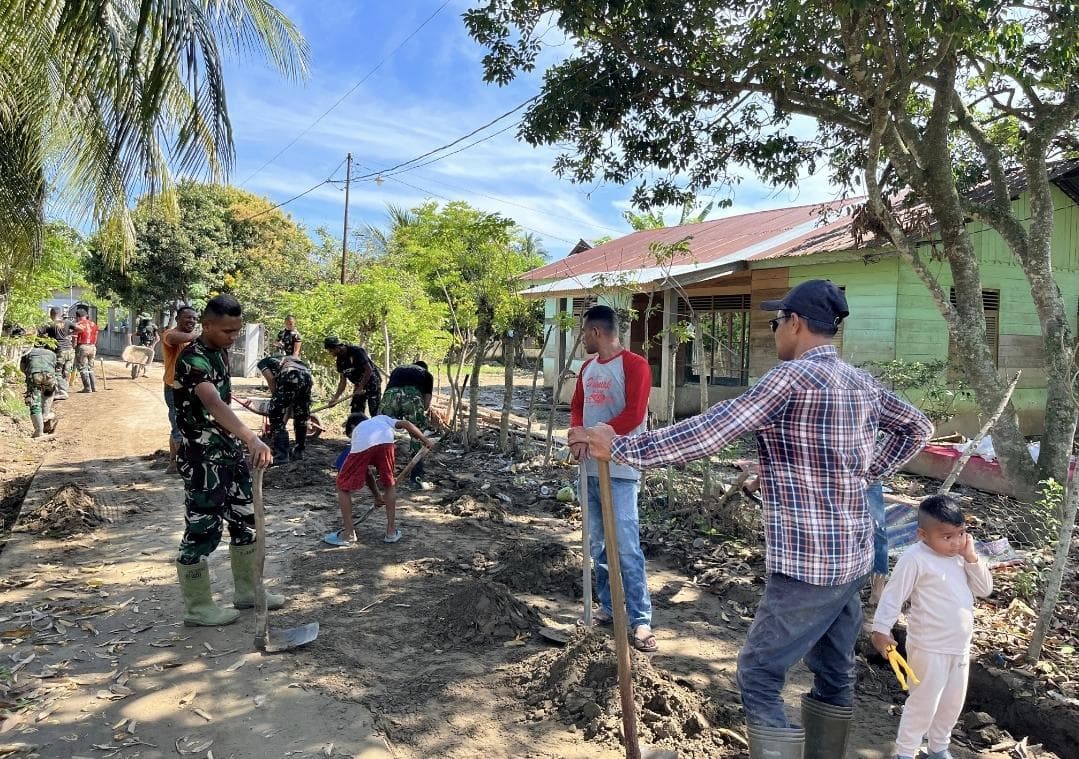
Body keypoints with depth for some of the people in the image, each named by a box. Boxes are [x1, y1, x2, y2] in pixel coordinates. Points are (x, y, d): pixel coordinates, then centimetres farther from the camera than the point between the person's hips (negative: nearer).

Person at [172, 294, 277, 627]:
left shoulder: (220, 351, 6)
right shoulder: (192, 360, -23)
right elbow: (215, 405, -41)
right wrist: (252, 439, -55)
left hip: (229, 450, 9)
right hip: (202, 458, -9)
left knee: (245, 521, 15)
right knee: (203, 529, 1)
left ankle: (247, 591, 29)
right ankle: (197, 607, 16)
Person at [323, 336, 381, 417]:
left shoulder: (356, 351, -19)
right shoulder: (340, 360, 4)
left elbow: (369, 370, -22)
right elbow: (343, 381, 7)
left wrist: (360, 388, -21)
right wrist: (335, 398, -1)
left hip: (372, 381, -8)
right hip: (359, 385, 8)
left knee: (374, 412, -11)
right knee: (355, 412, 5)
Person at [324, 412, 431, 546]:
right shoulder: (381, 418, 42)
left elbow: (364, 471, 40)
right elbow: (406, 424, 25)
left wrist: (377, 495, 49)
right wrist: (424, 440, 37)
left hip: (362, 446, 0)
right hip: (385, 442, 1)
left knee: (343, 487, 21)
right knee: (389, 485, 25)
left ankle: (348, 534, 24)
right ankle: (391, 532, 27)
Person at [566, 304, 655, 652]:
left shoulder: (634, 365, -11)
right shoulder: (588, 367, 14)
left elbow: (633, 415, -19)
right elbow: (577, 406, 15)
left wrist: (591, 435, -16)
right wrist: (577, 434, -6)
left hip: (620, 470, -8)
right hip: (590, 468, 8)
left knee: (626, 547, -8)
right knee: (598, 545, 14)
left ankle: (641, 621, 1)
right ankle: (608, 607, 26)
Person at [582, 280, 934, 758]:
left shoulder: (794, 376, -19)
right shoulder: (862, 382, 7)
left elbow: (708, 434, -24)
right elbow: (917, 428, 24)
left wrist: (621, 447, -19)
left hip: (807, 566, -9)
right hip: (853, 558, 9)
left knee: (759, 676, 2)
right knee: (834, 672, 21)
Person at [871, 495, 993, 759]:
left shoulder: (960, 556, 2)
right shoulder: (916, 559, -20)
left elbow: (984, 589, 5)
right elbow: (893, 595, -18)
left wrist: (971, 558, -8)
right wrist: (881, 630, -22)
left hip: (960, 647, 7)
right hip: (929, 648, -7)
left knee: (953, 702, 21)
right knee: (924, 704, 1)